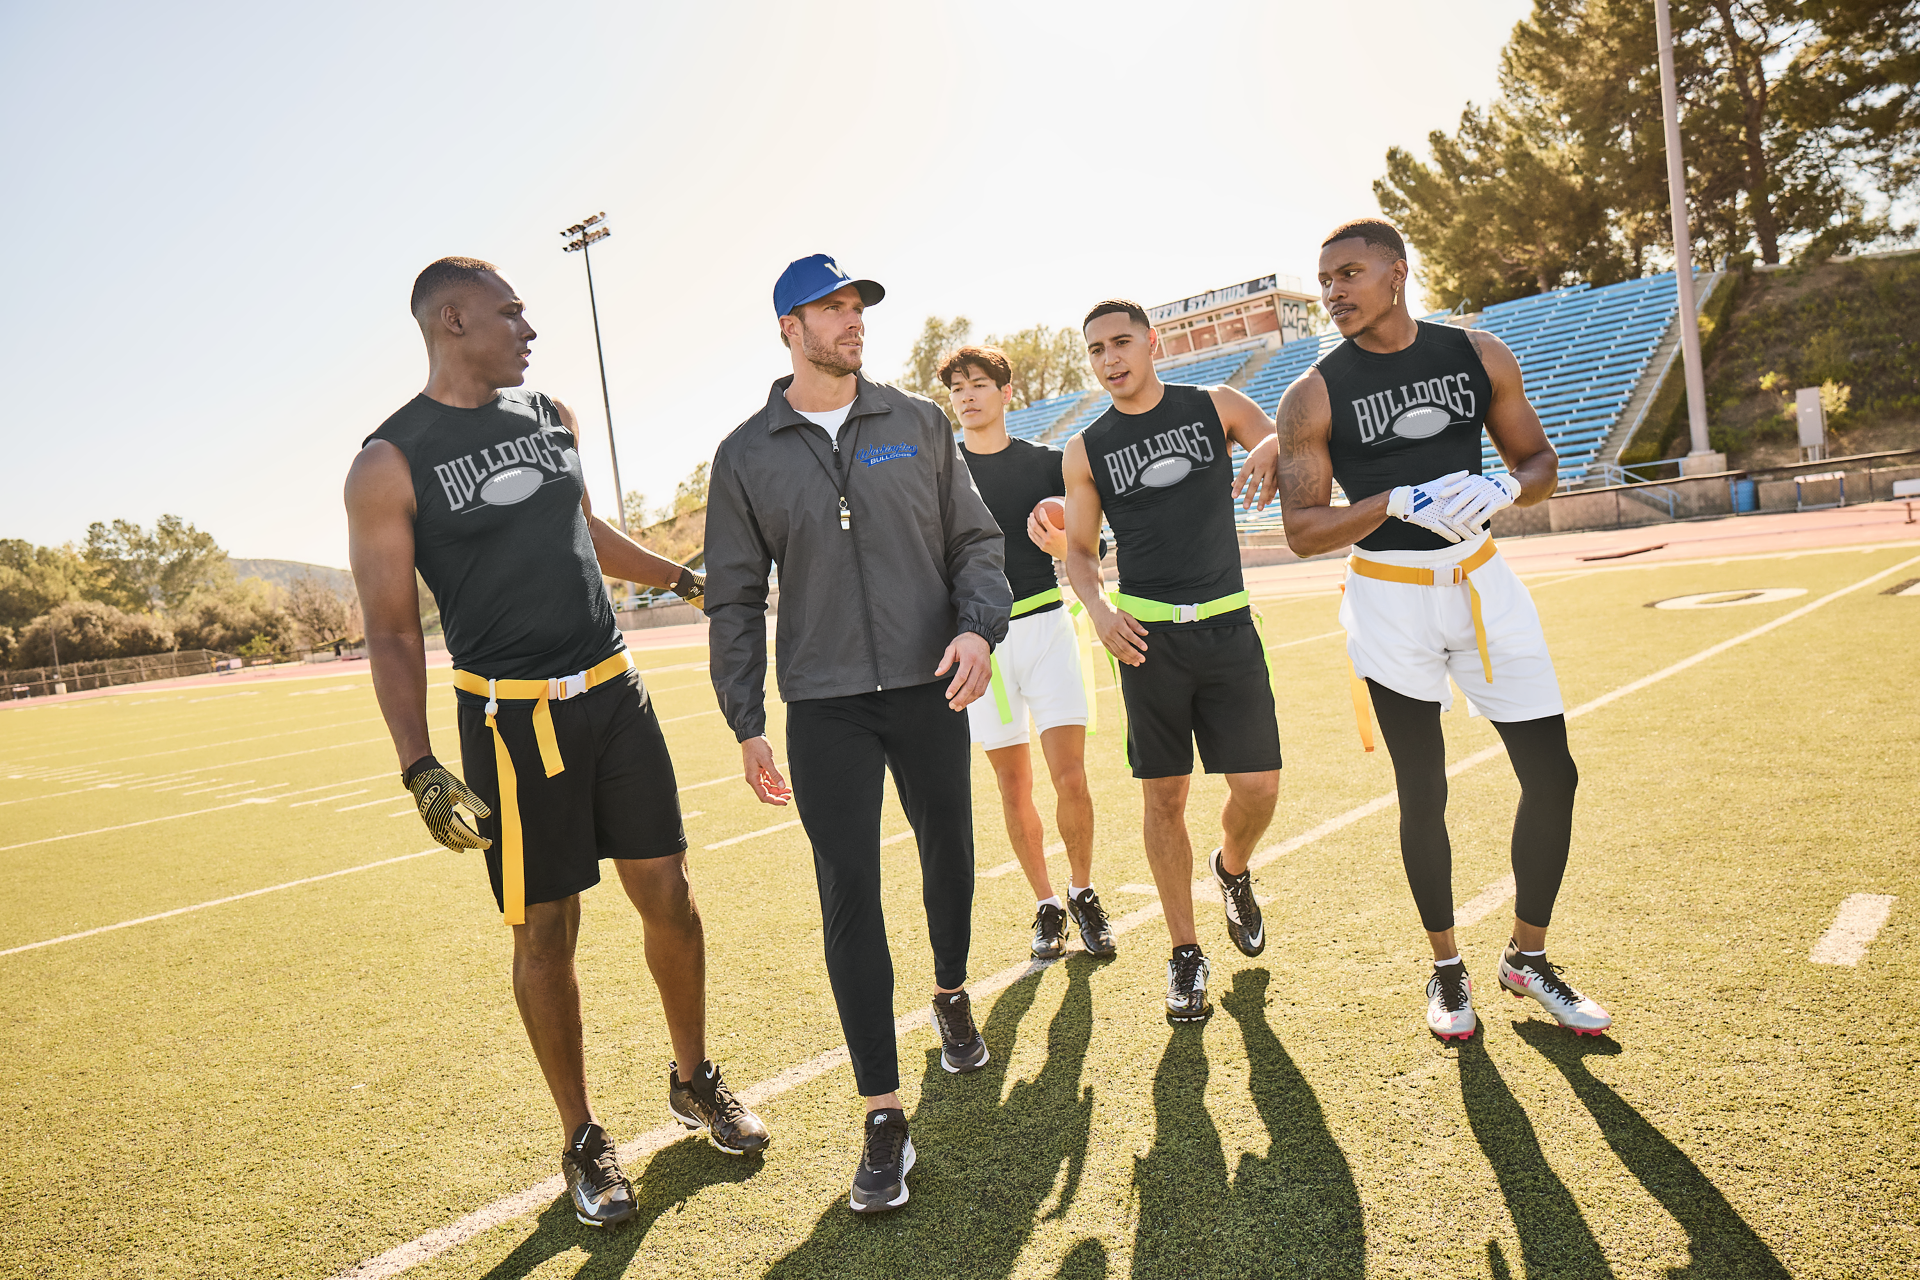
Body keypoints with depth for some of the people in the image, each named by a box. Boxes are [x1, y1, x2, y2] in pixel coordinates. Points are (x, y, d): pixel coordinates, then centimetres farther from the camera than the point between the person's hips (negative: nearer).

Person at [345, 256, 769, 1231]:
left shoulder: (549, 415, 10)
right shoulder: (389, 465, -7)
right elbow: (391, 631, -7)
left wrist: (689, 578, 33)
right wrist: (420, 770, -15)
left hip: (614, 692, 5)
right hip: (510, 718, -5)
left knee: (667, 893, 9)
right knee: (544, 931, 4)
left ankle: (694, 1079, 32)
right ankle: (581, 1140, 24)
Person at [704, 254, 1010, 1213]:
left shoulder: (918, 424, 6)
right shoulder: (746, 456, 3)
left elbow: (976, 539, 7)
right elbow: (735, 599, 5)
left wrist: (981, 625, -12)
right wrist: (746, 724, 2)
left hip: (930, 690, 2)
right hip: (825, 709, -1)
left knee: (949, 857, 14)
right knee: (849, 897, -3)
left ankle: (952, 995, 46)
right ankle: (883, 1115, 7)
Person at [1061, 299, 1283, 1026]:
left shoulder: (1216, 407, 6)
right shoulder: (1086, 451, 6)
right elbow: (1080, 550, 11)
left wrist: (1272, 448, -25)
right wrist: (1098, 606, -9)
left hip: (1227, 625, 0)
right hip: (1147, 633, 0)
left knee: (1259, 786, -2)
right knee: (1164, 796, 2)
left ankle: (1231, 868, 34)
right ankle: (1186, 955, 18)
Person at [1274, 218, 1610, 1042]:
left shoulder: (1479, 356, 3)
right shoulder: (1314, 396, -5)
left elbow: (1540, 462, 11)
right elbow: (1302, 530, -8)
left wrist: (1505, 489, -12)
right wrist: (1399, 501, -22)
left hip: (1482, 582, 3)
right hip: (1391, 599, -3)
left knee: (1552, 774, 3)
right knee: (1424, 792, 4)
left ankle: (1527, 958, 25)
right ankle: (1446, 968, 25)